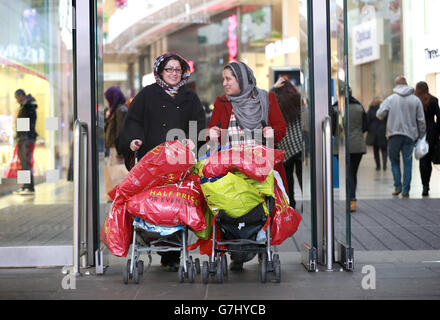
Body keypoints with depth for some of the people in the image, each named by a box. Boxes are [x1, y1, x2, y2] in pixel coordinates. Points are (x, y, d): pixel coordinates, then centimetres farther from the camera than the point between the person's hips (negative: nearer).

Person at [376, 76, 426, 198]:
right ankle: (406, 190, 3)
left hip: (394, 134, -1)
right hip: (410, 135, 1)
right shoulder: (416, 100, 4)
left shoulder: (391, 99, -2)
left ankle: (397, 186, 1)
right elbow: (421, 120, 5)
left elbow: (380, 114, -6)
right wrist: (421, 135, 15)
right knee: (407, 162, 5)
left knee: (394, 161, 11)